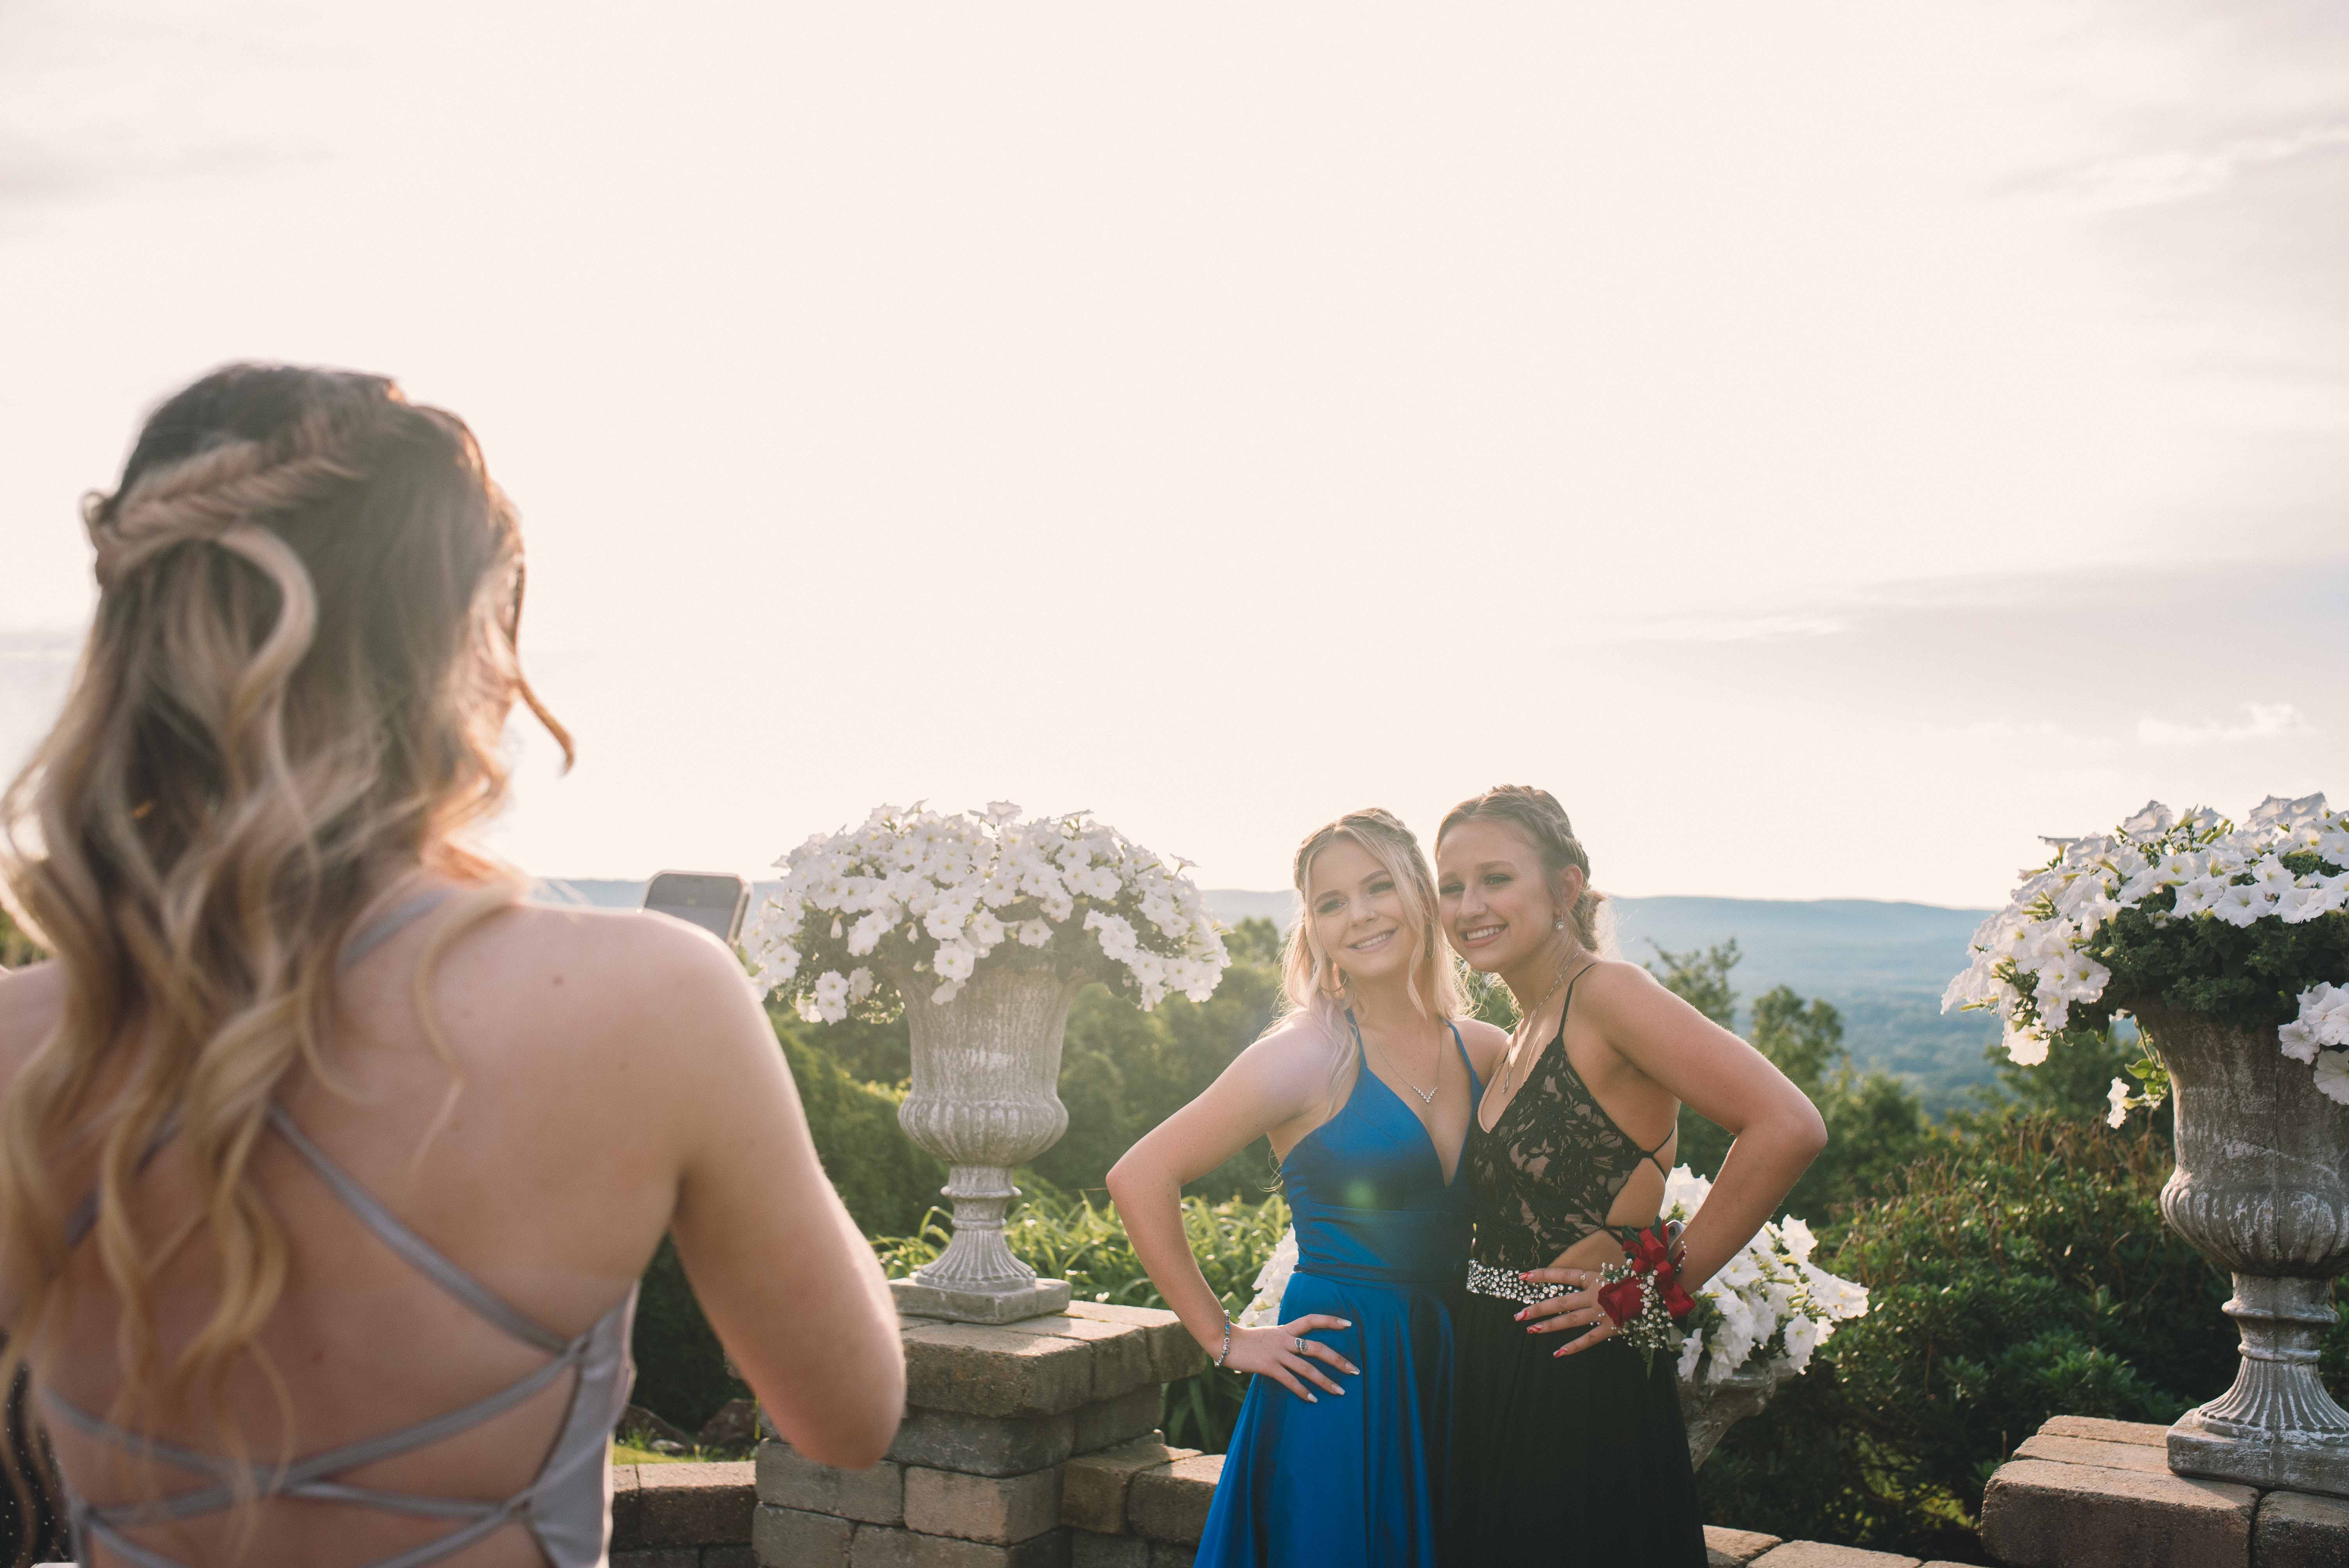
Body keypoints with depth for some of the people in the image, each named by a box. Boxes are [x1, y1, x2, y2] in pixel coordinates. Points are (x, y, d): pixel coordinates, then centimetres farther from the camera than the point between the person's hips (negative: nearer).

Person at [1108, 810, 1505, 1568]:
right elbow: (1139, 1179, -13)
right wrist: (1223, 1339, -9)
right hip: (1340, 1387, -5)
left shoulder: (1484, 1052, 4)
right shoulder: (1307, 1056, -10)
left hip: (1452, 1375, 5)